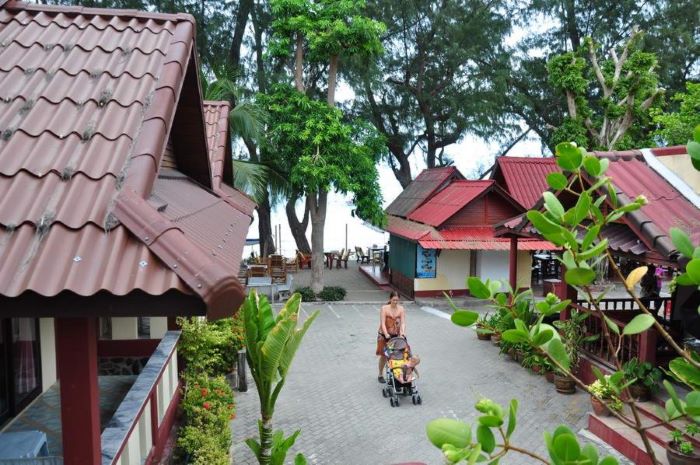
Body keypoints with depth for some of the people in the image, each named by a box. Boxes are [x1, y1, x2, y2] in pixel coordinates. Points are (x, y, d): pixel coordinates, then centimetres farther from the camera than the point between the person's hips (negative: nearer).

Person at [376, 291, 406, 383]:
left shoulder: (401, 309, -5)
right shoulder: (384, 308, -12)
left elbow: (403, 322, -12)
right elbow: (382, 323, -17)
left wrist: (402, 332, -29)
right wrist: (386, 334, -29)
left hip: (396, 335, 2)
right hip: (385, 335, -2)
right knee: (384, 355, 6)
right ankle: (380, 375, 22)